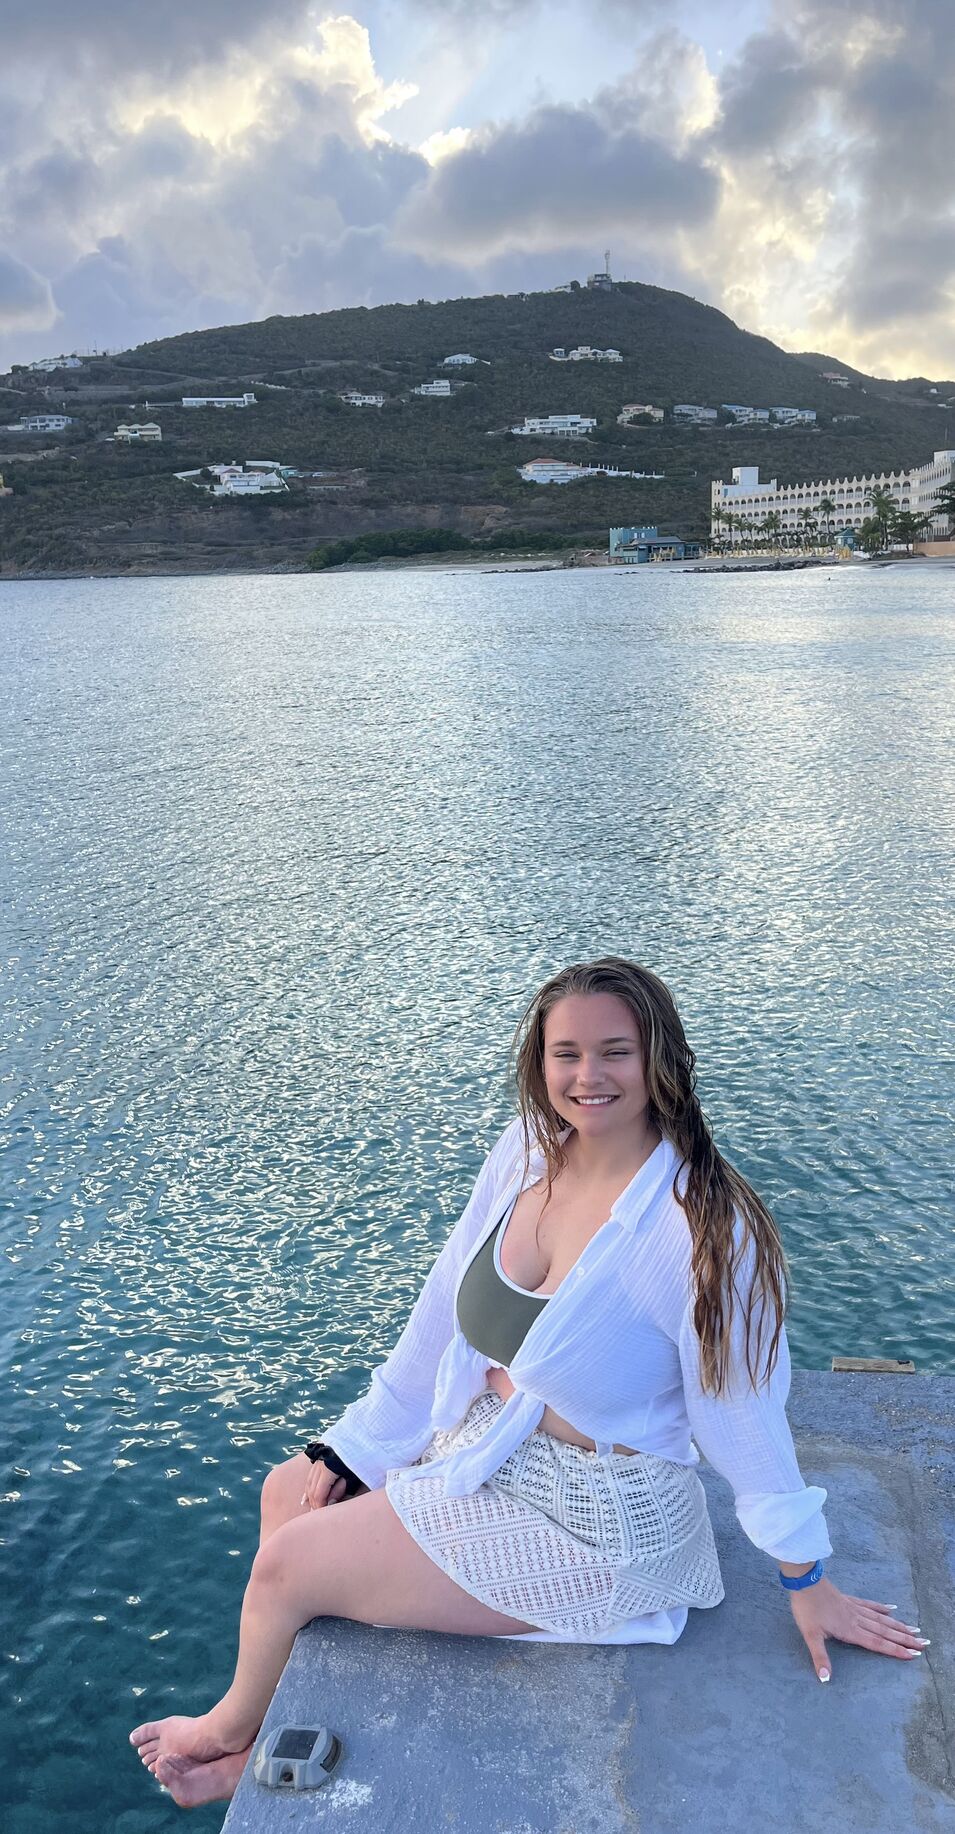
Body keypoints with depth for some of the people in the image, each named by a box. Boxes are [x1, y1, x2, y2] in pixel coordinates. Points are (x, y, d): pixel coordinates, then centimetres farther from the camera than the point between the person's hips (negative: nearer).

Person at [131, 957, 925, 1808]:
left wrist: (809, 1584, -4)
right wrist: (348, 1453, 6)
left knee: (286, 1566, -4)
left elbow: (746, 1414, -16)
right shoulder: (526, 1150, -8)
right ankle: (259, 1750, 31)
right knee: (287, 1493, 10)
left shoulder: (701, 1225, -28)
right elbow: (442, 1320, 1)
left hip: (591, 1522, -7)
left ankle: (235, 1729, 33)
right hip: (484, 1442, 7)